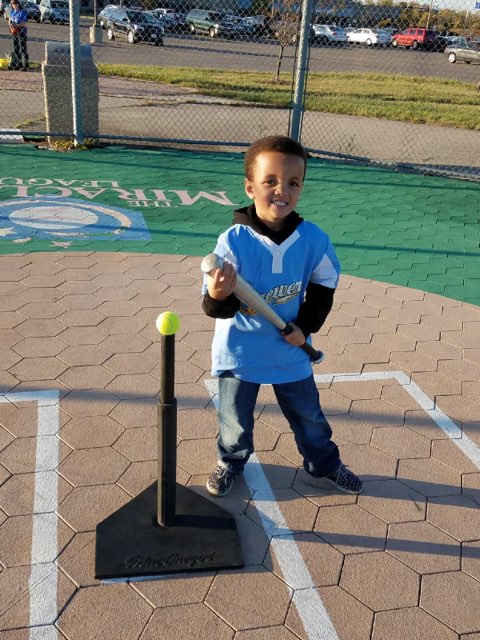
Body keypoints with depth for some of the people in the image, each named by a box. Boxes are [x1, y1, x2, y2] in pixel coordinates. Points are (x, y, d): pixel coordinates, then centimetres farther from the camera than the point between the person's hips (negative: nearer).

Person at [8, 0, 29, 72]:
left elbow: (24, 24, -16)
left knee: (23, 49, -8)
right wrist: (10, 24, -4)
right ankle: (18, 64, 21)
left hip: (21, 32, -7)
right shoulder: (12, 11, 10)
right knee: (16, 49, 12)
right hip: (14, 32, 7)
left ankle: (25, 66, -7)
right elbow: (9, 19, 18)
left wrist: (16, 25, -26)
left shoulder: (23, 12, -10)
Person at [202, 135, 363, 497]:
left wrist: (305, 326, -8)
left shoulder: (313, 239, -14)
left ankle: (324, 464, 46)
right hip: (240, 352, -2)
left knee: (309, 415, 20)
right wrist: (218, 297, -44)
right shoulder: (233, 240, -22)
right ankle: (231, 462, 46)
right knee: (236, 419, 17)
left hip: (291, 352, 2)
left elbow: (324, 284, 2)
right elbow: (217, 309, -21)